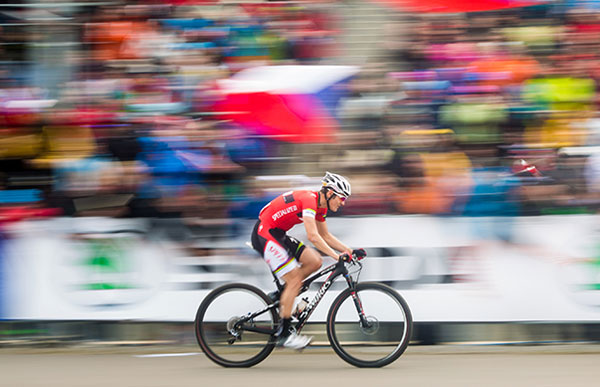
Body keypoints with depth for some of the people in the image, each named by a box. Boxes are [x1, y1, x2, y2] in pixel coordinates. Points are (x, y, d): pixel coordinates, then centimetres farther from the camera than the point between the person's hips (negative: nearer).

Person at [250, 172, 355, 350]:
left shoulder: (321, 206, 8)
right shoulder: (309, 199, -23)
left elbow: (325, 236, 17)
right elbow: (313, 236, -31)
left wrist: (349, 251, 6)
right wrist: (337, 256, -32)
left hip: (278, 234, 10)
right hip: (265, 233, -10)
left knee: (315, 262, 1)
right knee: (295, 280, -11)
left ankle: (281, 296, 12)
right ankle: (284, 333, -5)